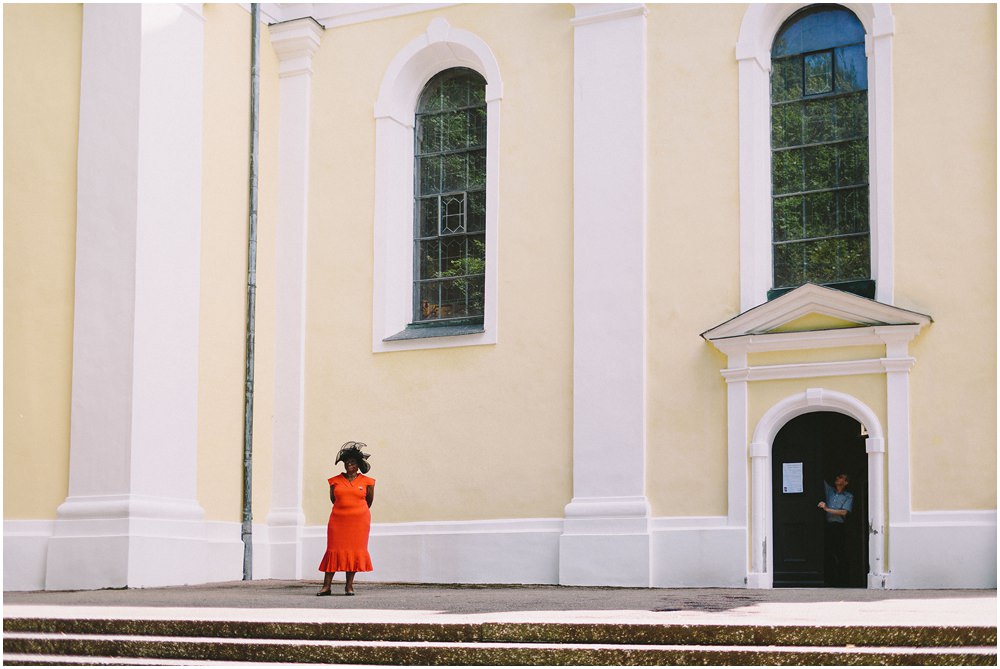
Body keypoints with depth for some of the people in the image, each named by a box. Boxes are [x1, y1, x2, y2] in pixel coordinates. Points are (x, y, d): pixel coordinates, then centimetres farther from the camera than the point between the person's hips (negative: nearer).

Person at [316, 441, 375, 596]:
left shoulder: (367, 482, 2)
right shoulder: (335, 481, 4)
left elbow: (369, 500, 15)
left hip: (359, 520, 0)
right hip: (338, 520, 0)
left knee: (355, 550, -1)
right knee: (334, 550, -3)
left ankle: (349, 585, 7)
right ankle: (326, 586, -3)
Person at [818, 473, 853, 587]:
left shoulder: (849, 496, 7)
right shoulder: (830, 490, 18)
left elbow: (844, 512, -5)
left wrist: (827, 509, -11)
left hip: (839, 526, -3)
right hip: (827, 525, 3)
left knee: (840, 555, -5)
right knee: (828, 554, 0)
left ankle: (840, 581, -2)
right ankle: (830, 580, 4)